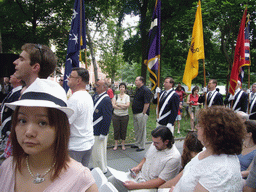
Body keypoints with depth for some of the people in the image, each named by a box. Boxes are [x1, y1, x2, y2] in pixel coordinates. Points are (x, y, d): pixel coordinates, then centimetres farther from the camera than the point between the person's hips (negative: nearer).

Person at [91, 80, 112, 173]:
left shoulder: (106, 100, -19)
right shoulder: (95, 96, 8)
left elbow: (107, 118, -21)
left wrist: (103, 133, -20)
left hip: (99, 131, -9)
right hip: (92, 130, 9)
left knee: (99, 151, 5)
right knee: (93, 151, 20)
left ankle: (102, 170, 23)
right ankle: (95, 168, 37)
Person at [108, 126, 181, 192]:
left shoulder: (174, 158, -23)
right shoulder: (155, 144, 0)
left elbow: (160, 182, -22)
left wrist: (136, 186, -24)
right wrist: (138, 167, -3)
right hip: (139, 175, 7)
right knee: (111, 180, -2)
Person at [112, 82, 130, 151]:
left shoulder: (127, 96, 2)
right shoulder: (115, 96, 5)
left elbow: (127, 105, -12)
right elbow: (113, 105, -7)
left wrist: (118, 104, -9)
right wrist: (122, 107, -14)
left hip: (124, 116, -1)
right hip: (116, 115, 1)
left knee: (123, 130, 6)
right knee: (116, 130, 4)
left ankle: (123, 144, 19)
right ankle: (116, 144, 15)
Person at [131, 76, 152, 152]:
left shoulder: (146, 90, -15)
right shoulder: (137, 90, 14)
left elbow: (147, 103, -19)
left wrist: (143, 113, -19)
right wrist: (134, 112, 17)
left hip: (141, 114, -9)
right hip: (135, 113, 9)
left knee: (142, 130, 1)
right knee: (136, 129, 17)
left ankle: (142, 146, 11)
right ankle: (137, 143, 30)